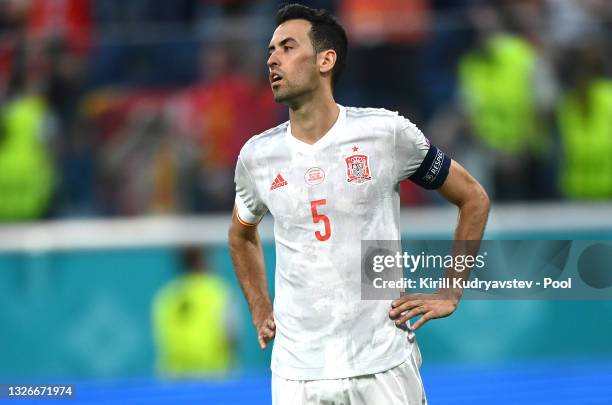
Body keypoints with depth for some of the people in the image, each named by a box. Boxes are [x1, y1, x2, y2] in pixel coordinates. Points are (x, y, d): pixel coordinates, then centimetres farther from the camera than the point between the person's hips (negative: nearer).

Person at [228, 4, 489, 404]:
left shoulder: (387, 133, -5)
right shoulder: (256, 156, 3)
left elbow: (473, 198, 7)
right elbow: (242, 235, 25)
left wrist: (449, 294, 2)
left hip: (384, 366, -2)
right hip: (296, 372, 2)